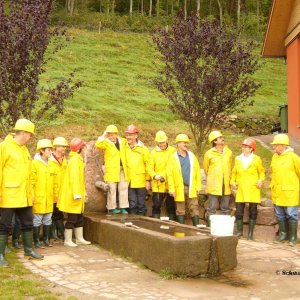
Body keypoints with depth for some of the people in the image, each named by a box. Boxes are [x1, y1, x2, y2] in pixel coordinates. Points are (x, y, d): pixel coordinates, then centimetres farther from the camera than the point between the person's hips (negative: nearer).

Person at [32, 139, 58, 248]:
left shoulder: (50, 164, 12)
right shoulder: (35, 163, -7)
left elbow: (54, 181, 16)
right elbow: (31, 181, -11)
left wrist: (56, 193, 13)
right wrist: (32, 195, -14)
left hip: (49, 198, 6)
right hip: (38, 198, -6)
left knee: (47, 219, 11)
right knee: (37, 220, -1)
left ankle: (46, 239, 22)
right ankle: (36, 241, 8)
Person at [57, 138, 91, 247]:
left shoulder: (78, 159, 15)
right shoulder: (75, 159, -16)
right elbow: (74, 177, -23)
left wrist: (82, 192, 19)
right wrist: (77, 193, -26)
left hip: (77, 194, 10)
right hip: (72, 195, -10)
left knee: (79, 218, 14)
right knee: (72, 218, -3)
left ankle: (79, 238, 23)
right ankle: (67, 240, 5)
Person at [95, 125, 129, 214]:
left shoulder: (122, 141, 11)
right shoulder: (106, 143, -5)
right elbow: (98, 145, -24)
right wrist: (103, 136, -23)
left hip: (122, 169, 5)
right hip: (111, 170, -5)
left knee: (123, 188, 6)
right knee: (112, 189, -1)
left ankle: (123, 207, 13)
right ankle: (111, 208, 8)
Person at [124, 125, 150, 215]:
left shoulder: (143, 149, 0)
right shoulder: (124, 148, 5)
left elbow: (148, 165, 1)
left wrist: (148, 180, -3)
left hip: (141, 182, -1)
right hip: (129, 182, 1)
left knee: (141, 204, 6)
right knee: (132, 204, 3)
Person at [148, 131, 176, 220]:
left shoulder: (173, 151, 3)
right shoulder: (153, 152, 3)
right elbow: (150, 168, 1)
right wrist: (155, 175, -17)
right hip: (158, 184, 0)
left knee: (171, 205, 9)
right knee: (156, 205, 1)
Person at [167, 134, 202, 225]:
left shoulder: (192, 156, 9)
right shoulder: (173, 158, 1)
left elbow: (197, 172, 7)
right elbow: (169, 174, -3)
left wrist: (198, 187, 1)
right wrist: (171, 189, -9)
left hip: (191, 188, 2)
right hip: (179, 189, -2)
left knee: (194, 209, 1)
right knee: (180, 210, 6)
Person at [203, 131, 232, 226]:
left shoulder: (229, 152, 5)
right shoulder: (209, 154, -4)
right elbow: (206, 169, 10)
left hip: (226, 186, 3)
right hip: (213, 186, -3)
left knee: (225, 209, 10)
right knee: (212, 209, 0)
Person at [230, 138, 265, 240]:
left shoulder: (256, 159, 0)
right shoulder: (238, 159, 8)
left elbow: (261, 172, 9)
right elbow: (234, 172, 16)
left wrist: (260, 180, -9)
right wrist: (233, 181, 1)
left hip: (253, 189, -2)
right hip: (241, 189, 2)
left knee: (253, 211, 3)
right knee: (239, 211, -2)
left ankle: (250, 233, 12)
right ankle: (239, 231, 13)